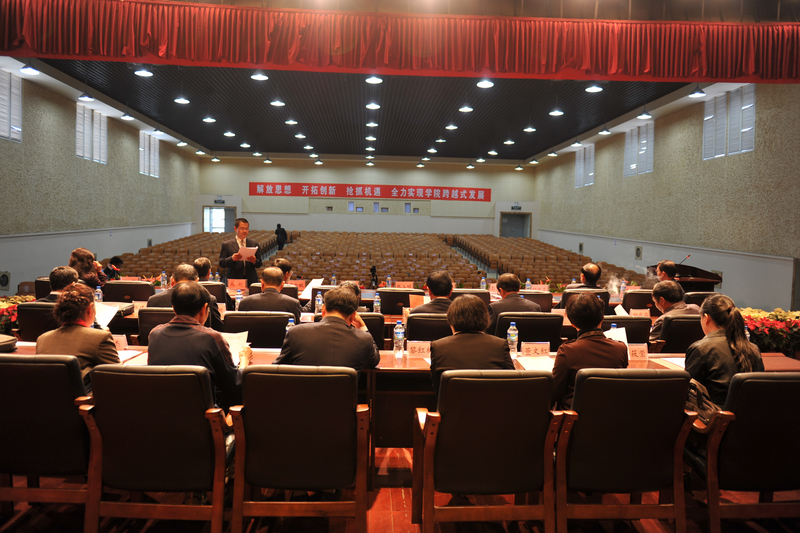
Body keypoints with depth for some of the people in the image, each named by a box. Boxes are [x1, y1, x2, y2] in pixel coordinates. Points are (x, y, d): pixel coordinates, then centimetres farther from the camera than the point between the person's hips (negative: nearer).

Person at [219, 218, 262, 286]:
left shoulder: (254, 244, 12)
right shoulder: (227, 244, 6)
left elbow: (259, 265, 11)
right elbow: (221, 264, 0)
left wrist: (254, 261, -11)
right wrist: (232, 259, -18)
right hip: (234, 280, -2)